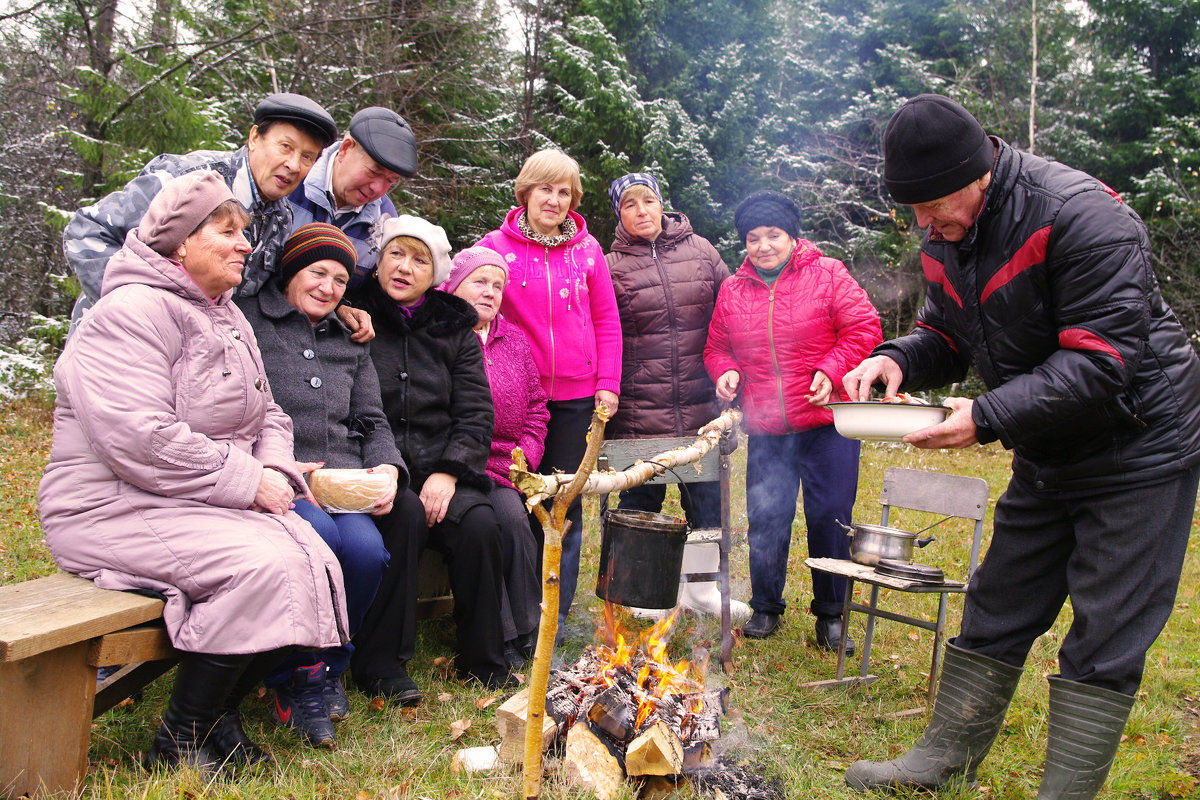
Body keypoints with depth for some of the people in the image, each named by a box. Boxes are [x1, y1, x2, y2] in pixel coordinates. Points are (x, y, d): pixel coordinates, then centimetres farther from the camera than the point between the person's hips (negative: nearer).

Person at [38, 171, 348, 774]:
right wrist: (245, 481, -19)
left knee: (314, 560, -13)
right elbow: (138, 439, -25)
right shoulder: (133, 312, -14)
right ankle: (179, 743, -9)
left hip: (209, 501, 9)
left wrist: (275, 469, -2)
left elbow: (265, 413, 20)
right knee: (260, 565, -28)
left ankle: (219, 713, 5)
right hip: (114, 508, -9)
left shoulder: (228, 318, 18)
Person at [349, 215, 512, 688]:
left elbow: (476, 416, 8)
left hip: (440, 471, 3)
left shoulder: (455, 332, 16)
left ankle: (483, 662, -7)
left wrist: (448, 472, -9)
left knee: (478, 525, -25)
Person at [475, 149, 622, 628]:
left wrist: (608, 383, 3)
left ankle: (557, 611, 20)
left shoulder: (587, 249, 6)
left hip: (576, 397, 2)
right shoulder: (496, 247, 0)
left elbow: (607, 321, 10)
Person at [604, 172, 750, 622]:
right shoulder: (611, 267, 0)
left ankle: (701, 589, 28)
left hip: (701, 405, 3)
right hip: (639, 411, -3)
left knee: (707, 497, 11)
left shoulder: (700, 251, 8)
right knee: (641, 501, 6)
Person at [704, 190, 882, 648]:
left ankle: (831, 615, 21)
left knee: (830, 518, 3)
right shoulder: (732, 291, 8)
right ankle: (765, 607, 25)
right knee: (766, 520, 4)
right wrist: (726, 371, -4)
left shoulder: (827, 275, -1)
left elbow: (864, 329, -4)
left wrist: (831, 371, -15)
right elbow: (717, 348, 17)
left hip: (827, 425, -2)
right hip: (766, 430, 2)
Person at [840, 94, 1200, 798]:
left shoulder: (1079, 214, -26)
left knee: (1105, 637, -2)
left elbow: (1102, 362, -30)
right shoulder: (946, 237, -1)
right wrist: (896, 359, -13)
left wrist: (989, 417, -34)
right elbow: (947, 335, 9)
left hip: (1138, 447, -7)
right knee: (998, 607, 13)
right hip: (1047, 455, 8)